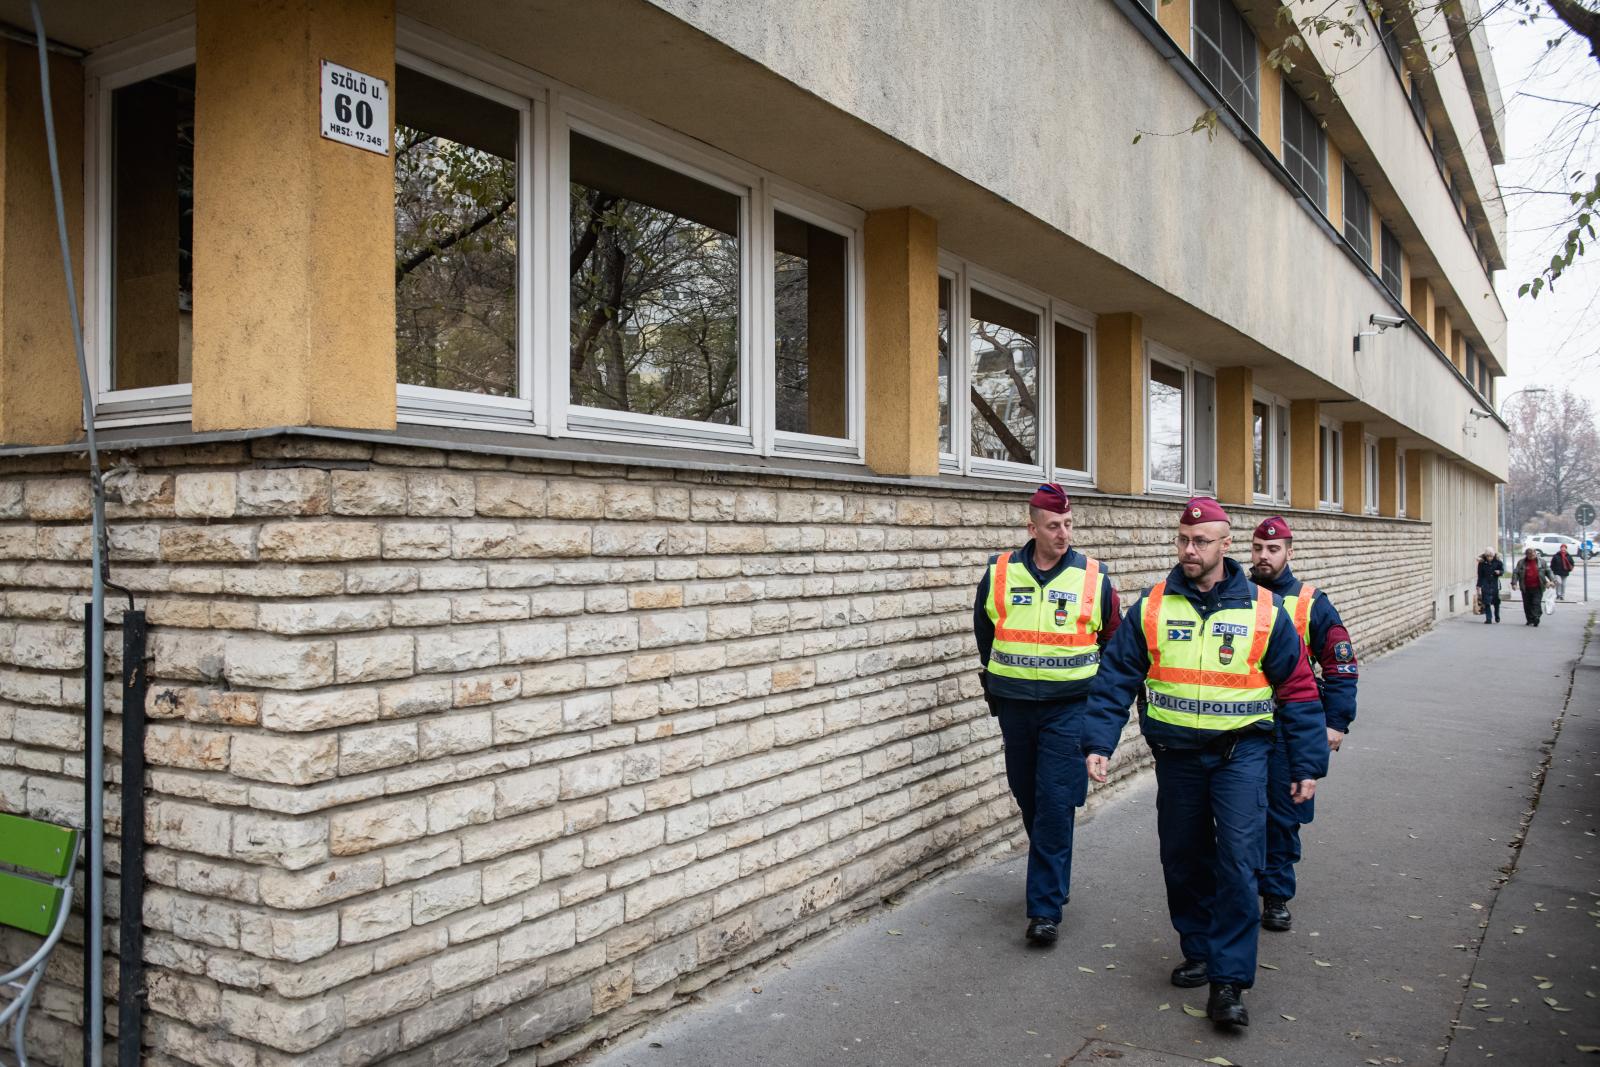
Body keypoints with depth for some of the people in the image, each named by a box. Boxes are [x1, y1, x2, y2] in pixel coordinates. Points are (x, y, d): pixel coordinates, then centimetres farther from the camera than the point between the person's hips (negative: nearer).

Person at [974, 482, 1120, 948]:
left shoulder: (1093, 578, -4)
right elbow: (984, 632, 16)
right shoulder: (998, 574, 0)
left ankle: (1046, 907, -1)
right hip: (1014, 705, 3)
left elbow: (1113, 640, 9)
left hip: (1069, 708, -3)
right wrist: (994, 684, 17)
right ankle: (1054, 876, 36)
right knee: (1028, 798, 13)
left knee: (1056, 803, -8)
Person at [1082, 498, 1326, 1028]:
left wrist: (1307, 766, 1)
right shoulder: (1151, 608, 0)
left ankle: (1228, 982, -2)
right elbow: (1115, 678, 0)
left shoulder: (1264, 610, -3)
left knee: (1238, 861, -11)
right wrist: (1097, 743, -9)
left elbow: (1298, 691, 2)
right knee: (1183, 861, 12)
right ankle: (1198, 952, 32)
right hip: (1176, 755, 3)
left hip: (1241, 752, -2)